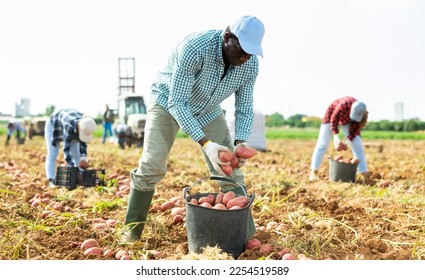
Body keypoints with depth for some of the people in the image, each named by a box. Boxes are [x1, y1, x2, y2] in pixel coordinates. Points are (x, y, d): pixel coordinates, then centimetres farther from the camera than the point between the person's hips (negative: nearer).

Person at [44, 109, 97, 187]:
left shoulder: (85, 126, -28)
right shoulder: (70, 126, -45)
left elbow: (83, 143, -16)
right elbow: (66, 148, -43)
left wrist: (83, 159, -29)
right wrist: (72, 167, -45)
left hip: (72, 130, 5)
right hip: (53, 125, -5)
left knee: (76, 154, -1)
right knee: (52, 154, -12)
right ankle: (51, 181, -15)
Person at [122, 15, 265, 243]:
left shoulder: (250, 65, -20)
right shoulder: (195, 47, -37)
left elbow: (244, 109, -10)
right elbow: (177, 102, -36)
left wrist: (240, 143, -29)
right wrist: (205, 144, -44)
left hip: (207, 110, 4)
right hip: (168, 102, -4)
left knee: (229, 167, -5)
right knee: (151, 165, -16)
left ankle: (245, 232, 8)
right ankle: (132, 228, 4)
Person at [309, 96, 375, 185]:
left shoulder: (360, 114, -28)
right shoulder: (344, 105, -39)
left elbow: (355, 130, -17)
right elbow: (333, 120, -26)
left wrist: (347, 142, -30)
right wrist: (336, 138, -34)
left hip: (347, 122, 3)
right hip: (332, 115, -3)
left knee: (357, 145, -10)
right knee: (322, 144, -3)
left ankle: (365, 175, -11)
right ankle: (314, 172, 7)